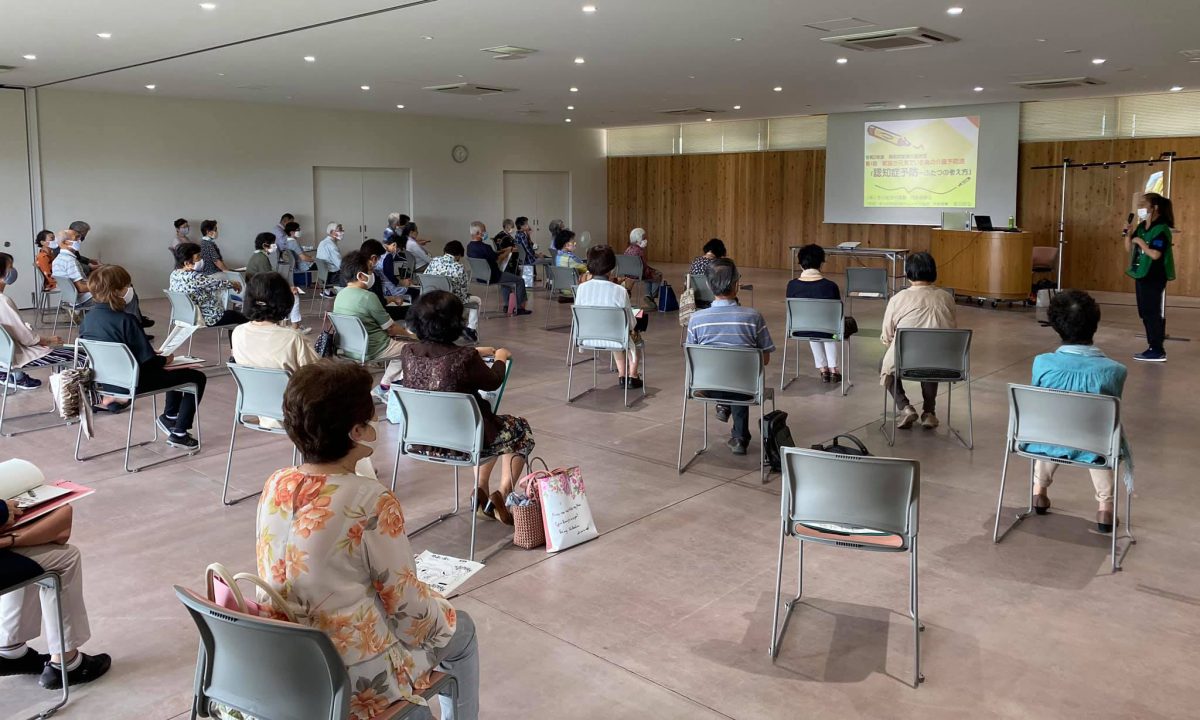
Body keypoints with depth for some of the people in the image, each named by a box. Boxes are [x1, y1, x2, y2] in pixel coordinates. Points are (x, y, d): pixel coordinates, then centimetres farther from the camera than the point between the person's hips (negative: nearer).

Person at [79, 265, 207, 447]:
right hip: (134, 383, -9)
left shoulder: (88, 318, -3)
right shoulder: (125, 321, -26)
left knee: (177, 372, 29)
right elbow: (149, 362, -23)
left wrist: (152, 355, 12)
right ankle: (179, 434, 8)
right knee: (197, 377, 5)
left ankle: (170, 417, 41)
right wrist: (165, 359, -1)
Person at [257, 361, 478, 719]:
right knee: (460, 629, 20)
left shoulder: (273, 486, -7)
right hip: (355, 680, -6)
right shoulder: (372, 502, -27)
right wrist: (442, 612, 3)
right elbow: (407, 606, -18)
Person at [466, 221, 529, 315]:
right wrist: (508, 252, 1)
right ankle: (519, 308, 11)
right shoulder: (483, 247, -27)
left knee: (505, 277, 35)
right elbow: (498, 259, -15)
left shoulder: (469, 246, 0)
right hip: (491, 277, -9)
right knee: (520, 280, 3)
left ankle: (507, 305, 37)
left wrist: (503, 251, 10)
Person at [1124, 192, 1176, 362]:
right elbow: (1129, 249, 13)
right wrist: (1128, 235, -2)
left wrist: (1140, 242, -16)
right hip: (1141, 275, 9)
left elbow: (1155, 254, -24)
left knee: (1152, 312, -7)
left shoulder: (1161, 229, -15)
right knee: (1145, 313, 12)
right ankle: (1153, 347, 19)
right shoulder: (1141, 227, 10)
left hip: (1154, 277, -9)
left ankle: (1158, 351, -3)